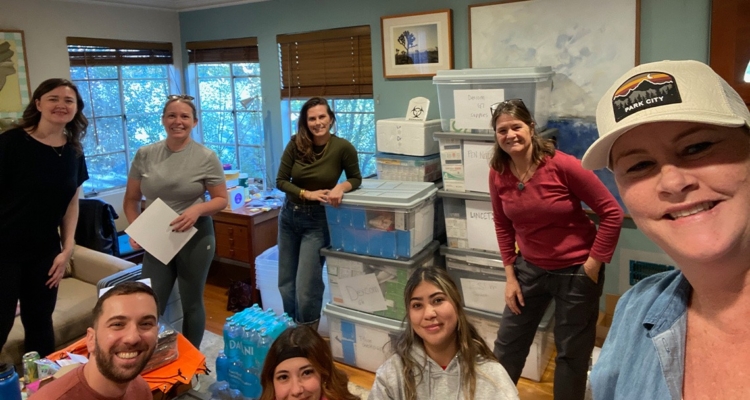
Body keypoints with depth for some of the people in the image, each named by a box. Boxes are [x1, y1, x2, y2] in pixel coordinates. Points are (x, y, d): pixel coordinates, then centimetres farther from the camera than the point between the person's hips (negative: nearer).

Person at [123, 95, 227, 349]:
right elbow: (131, 199, 7)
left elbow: (221, 199, -2)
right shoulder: (145, 155, 0)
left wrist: (198, 209, -22)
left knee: (191, 303, 12)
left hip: (196, 238, -2)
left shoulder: (207, 157, -7)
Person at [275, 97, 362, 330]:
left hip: (318, 220, -4)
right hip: (289, 216, 4)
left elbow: (356, 179, -2)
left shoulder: (343, 148, -15)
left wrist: (342, 187, -23)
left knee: (306, 287, -4)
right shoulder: (296, 145, -8)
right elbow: (280, 181, -4)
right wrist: (306, 193, -19)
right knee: (285, 284, 14)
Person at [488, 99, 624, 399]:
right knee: (507, 345, 13)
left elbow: (612, 214, -14)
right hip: (530, 268, 4)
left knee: (572, 353, 13)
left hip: (576, 271, -4)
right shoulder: (498, 174, -8)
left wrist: (593, 264, -12)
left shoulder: (563, 165, -21)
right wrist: (510, 276, 3)